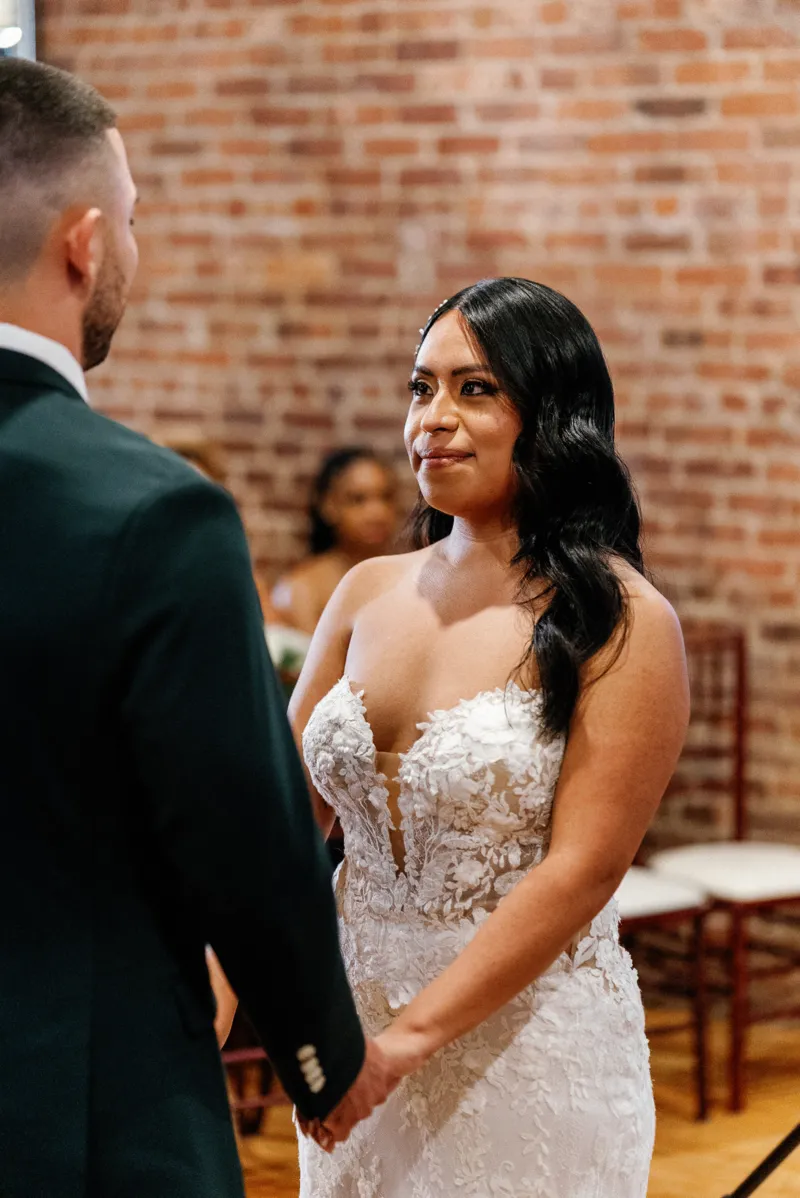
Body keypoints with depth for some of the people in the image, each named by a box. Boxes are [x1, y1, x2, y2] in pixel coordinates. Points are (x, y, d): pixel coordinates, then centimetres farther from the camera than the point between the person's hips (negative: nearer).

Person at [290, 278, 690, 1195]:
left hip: (523, 1040, -5)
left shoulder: (620, 621, -12)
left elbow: (582, 870, -16)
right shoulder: (367, 594, 4)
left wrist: (413, 1034, -20)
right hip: (350, 1017, 5)